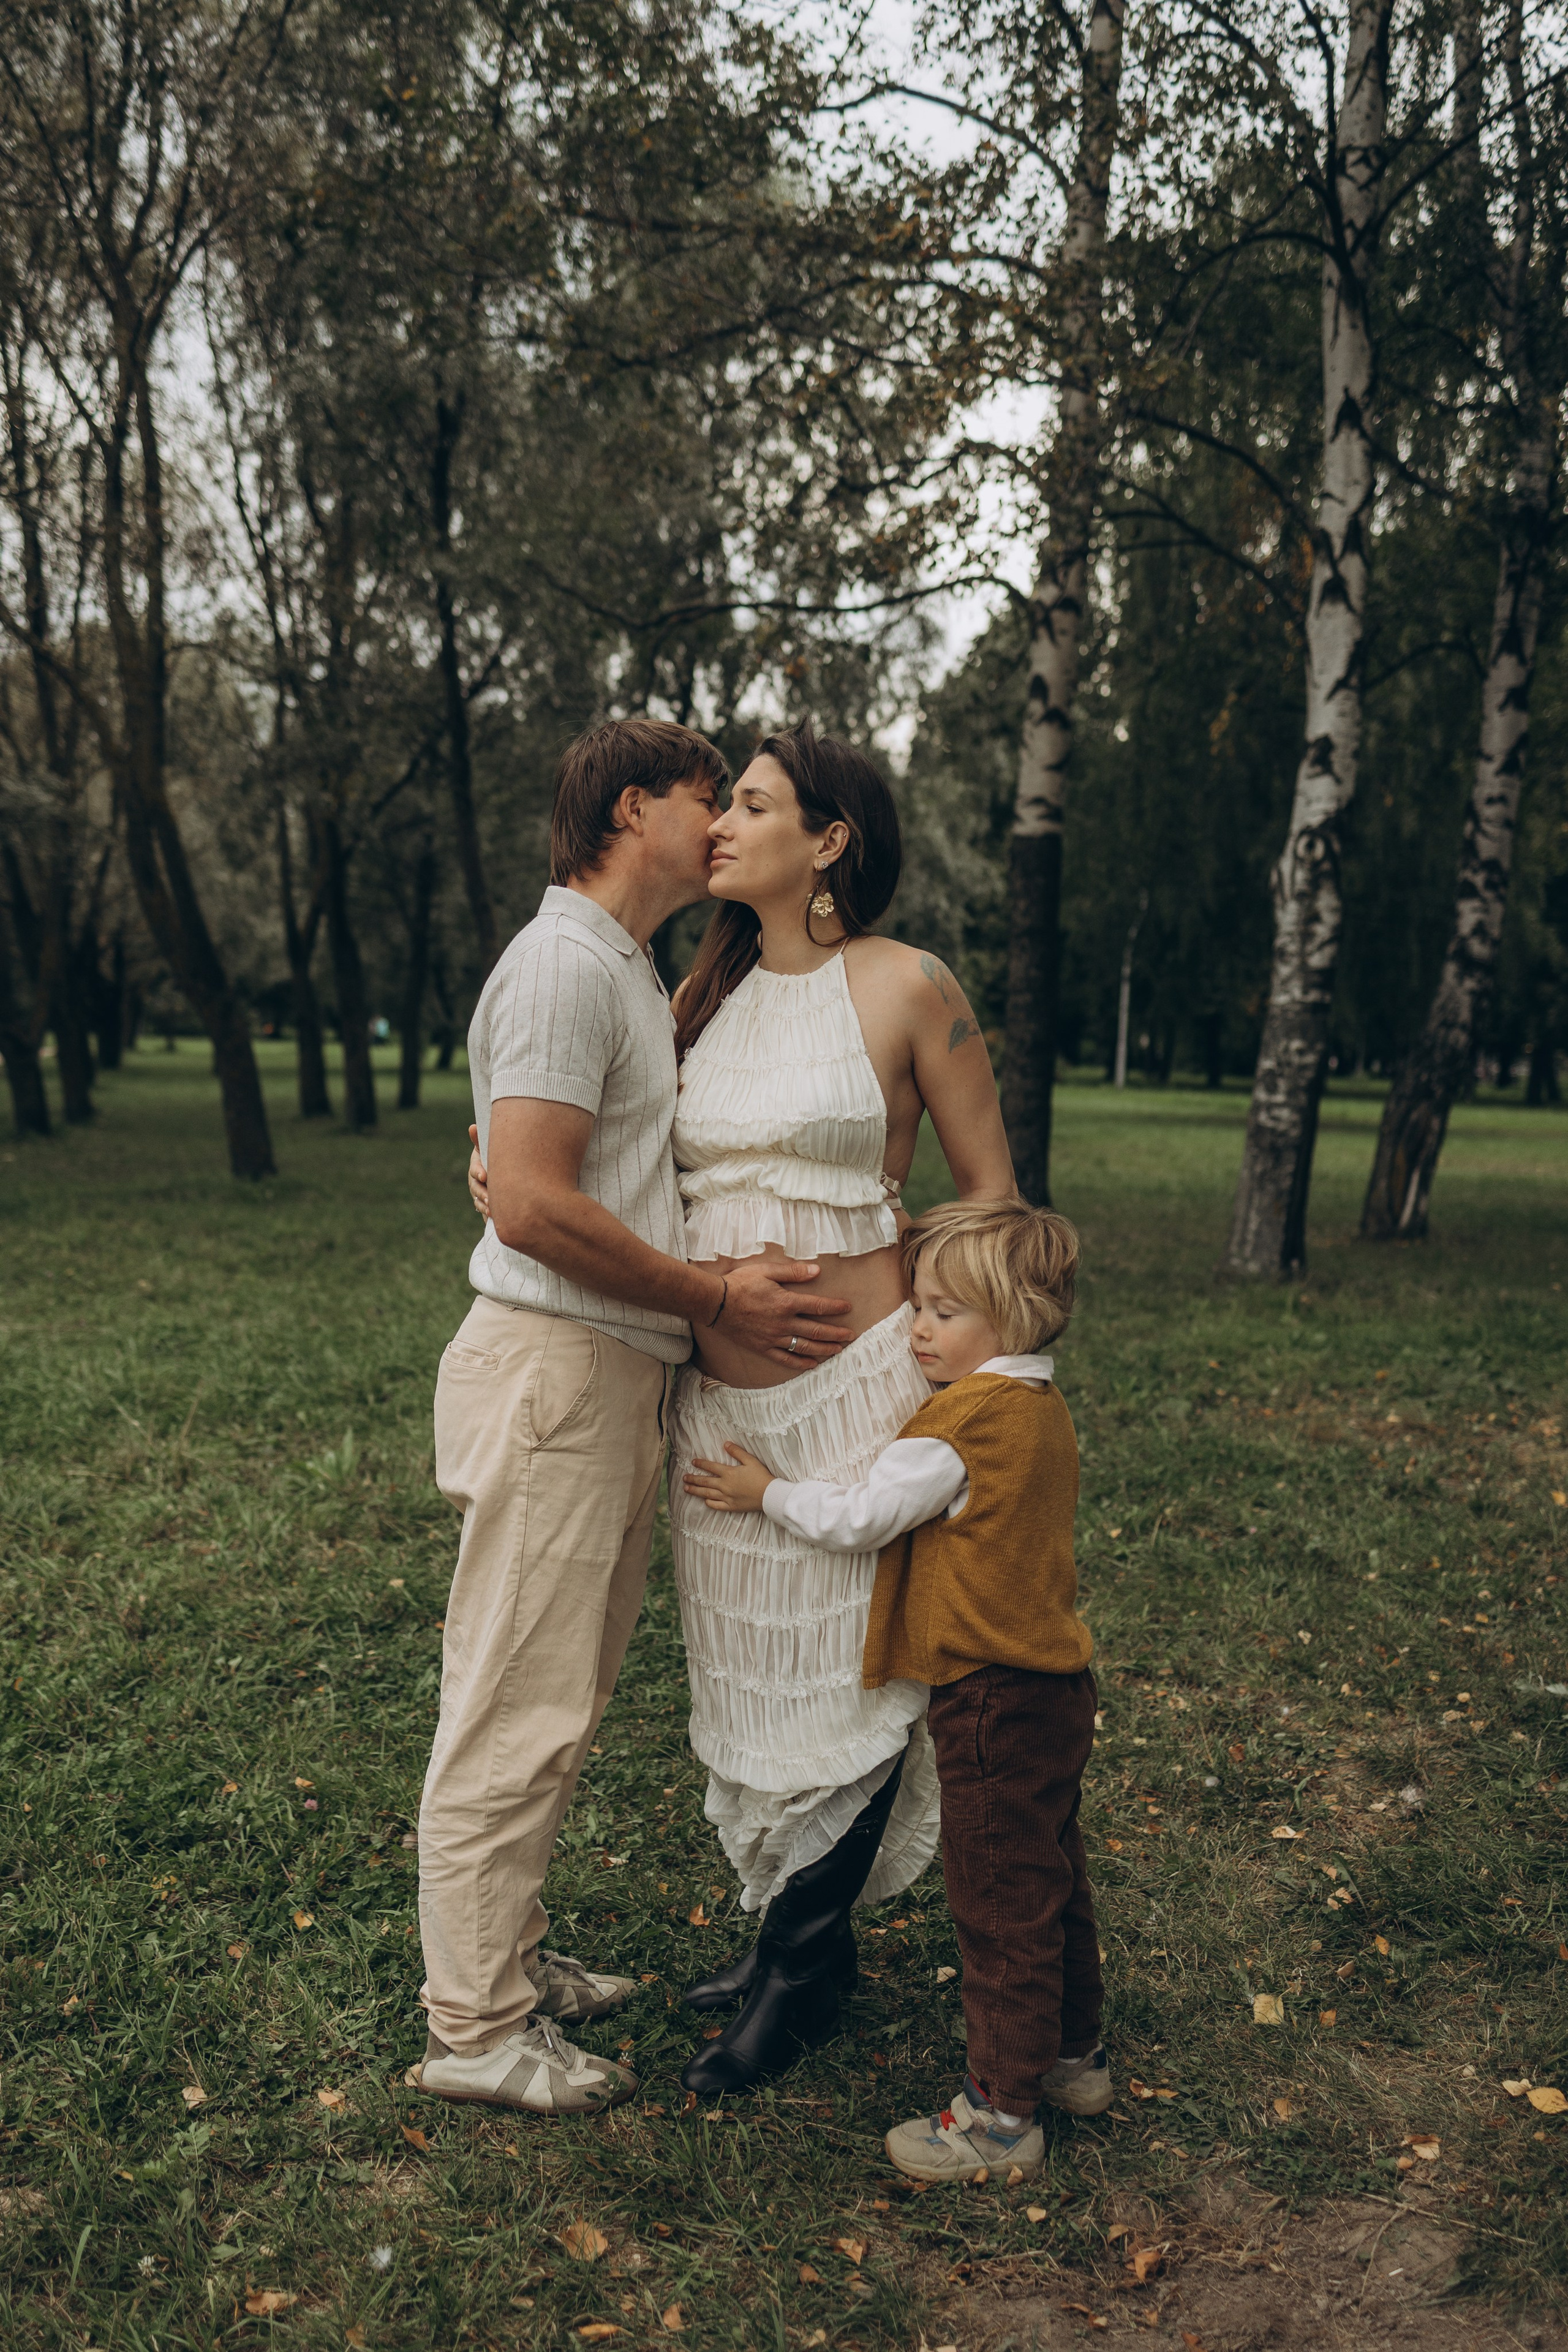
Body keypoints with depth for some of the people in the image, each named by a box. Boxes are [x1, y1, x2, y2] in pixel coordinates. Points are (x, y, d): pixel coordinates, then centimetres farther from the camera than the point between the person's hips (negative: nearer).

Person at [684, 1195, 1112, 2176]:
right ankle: (1074, 2055, 37)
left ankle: (1003, 2111, 13)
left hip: (996, 1698, -9)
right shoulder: (1041, 1408, 7)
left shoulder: (966, 1417, -21)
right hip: (1054, 1685, 9)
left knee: (1001, 1900, 1)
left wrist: (765, 1492, -4)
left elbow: (861, 1518, -17)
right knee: (1050, 1878, 22)